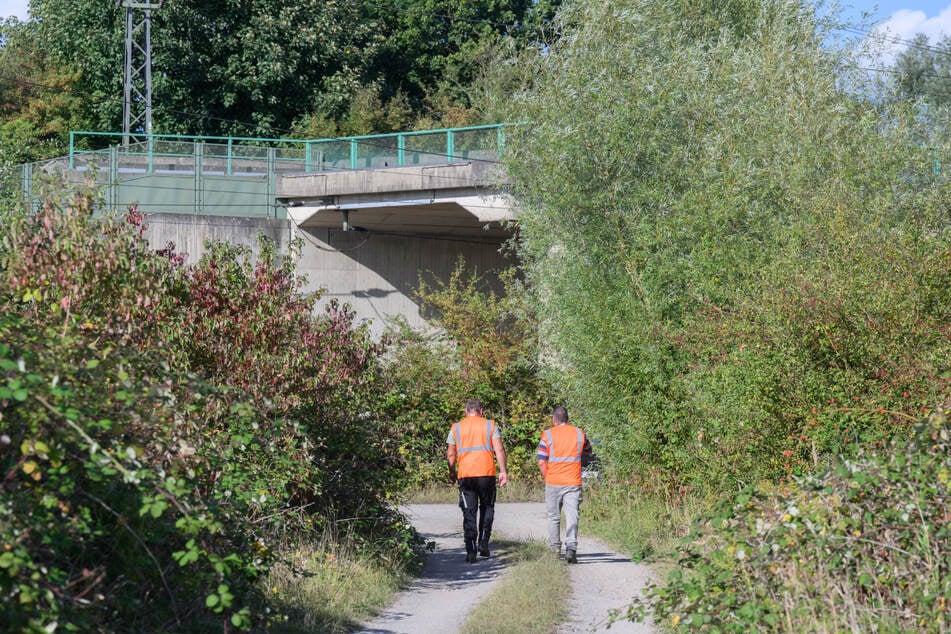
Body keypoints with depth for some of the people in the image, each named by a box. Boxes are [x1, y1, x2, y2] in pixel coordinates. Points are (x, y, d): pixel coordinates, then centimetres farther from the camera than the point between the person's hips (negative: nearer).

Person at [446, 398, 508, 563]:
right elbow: (499, 449, -3)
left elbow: (450, 454, 8)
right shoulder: (490, 425, 5)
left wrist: (452, 472, 21)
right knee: (487, 507, 17)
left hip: (465, 475, 1)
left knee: (469, 512, 2)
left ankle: (471, 551, -4)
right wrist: (503, 471, -1)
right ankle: (483, 542, 6)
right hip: (487, 474, -1)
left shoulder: (456, 428, 8)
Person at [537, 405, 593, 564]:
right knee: (572, 516, -3)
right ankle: (571, 548, -18)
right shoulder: (579, 434, 4)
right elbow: (588, 453, 20)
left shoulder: (548, 435, -3)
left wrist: (547, 476, 8)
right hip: (573, 483, 1)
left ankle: (555, 550, 21)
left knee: (554, 518, 13)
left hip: (553, 482, 0)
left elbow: (541, 462, -6)